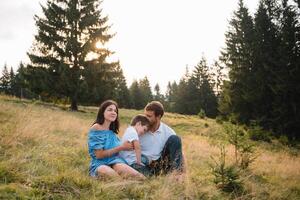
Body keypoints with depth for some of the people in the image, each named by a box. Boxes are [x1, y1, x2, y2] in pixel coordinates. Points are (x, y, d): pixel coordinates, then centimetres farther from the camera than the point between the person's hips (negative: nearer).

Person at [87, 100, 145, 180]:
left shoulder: (112, 130, 19)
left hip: (114, 162, 6)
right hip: (100, 164, -6)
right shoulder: (96, 128, -2)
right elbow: (99, 155, -8)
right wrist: (121, 147, -6)